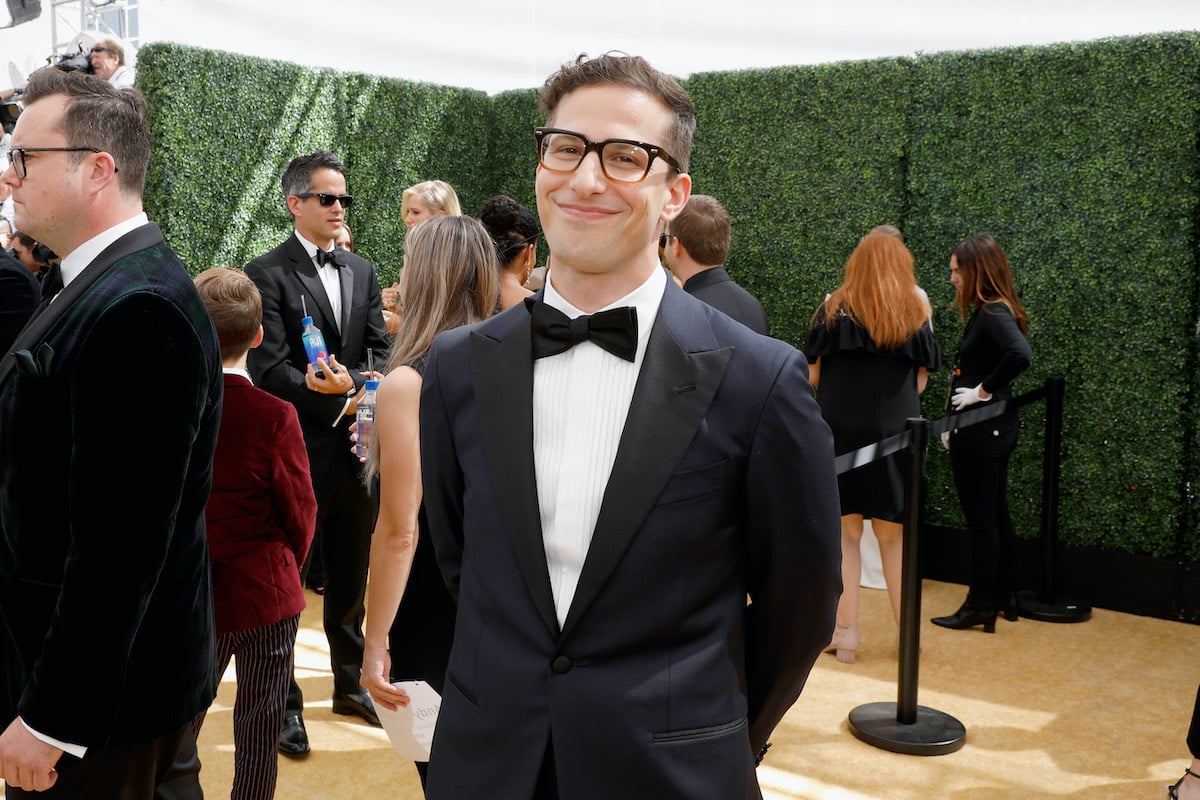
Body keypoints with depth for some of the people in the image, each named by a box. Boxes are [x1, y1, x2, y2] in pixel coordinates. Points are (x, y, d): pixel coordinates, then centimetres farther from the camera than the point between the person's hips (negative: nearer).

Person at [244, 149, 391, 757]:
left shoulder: (362, 272, 11)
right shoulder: (267, 274, -7)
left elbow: (383, 354, 4)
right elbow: (270, 369, -15)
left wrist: (350, 384, -16)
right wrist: (337, 394, -25)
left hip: (355, 449, 6)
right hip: (297, 451, -5)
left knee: (351, 574, 17)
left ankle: (350, 683, 34)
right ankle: (284, 703, 19)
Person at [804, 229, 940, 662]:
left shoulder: (835, 308, -2)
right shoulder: (916, 310, 3)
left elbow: (812, 373, -1)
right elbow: (921, 381, 5)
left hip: (840, 430, -2)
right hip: (896, 433, 2)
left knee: (844, 532, 6)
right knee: (894, 535, 13)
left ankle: (846, 632, 8)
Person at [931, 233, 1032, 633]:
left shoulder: (994, 314, -19)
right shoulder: (989, 311, 10)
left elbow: (1021, 355, -37)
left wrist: (984, 390, -24)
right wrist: (954, 425, 10)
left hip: (980, 431, -10)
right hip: (989, 429, 10)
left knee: (980, 519, 0)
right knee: (996, 515, 17)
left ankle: (980, 606, 11)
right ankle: (1005, 597, 29)